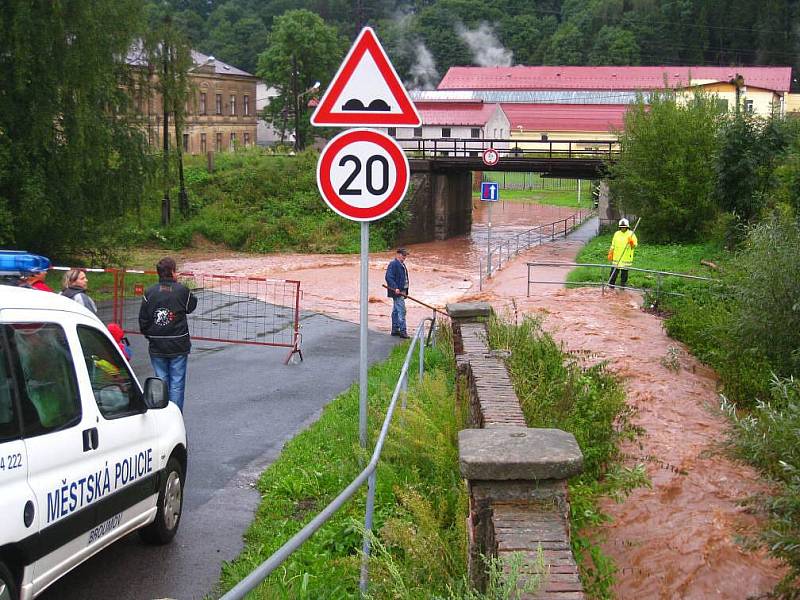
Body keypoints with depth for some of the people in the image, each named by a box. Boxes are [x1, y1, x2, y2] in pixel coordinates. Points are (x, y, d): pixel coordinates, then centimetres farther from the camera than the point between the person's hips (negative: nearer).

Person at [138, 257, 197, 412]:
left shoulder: (150, 292, -3)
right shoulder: (182, 290, -10)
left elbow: (143, 319, 1)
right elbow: (191, 307, 9)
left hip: (157, 347, 2)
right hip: (179, 346, -2)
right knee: (177, 384, 4)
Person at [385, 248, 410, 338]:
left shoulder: (402, 264, 17)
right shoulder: (393, 264, -13)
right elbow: (389, 277, -20)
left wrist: (405, 291, 18)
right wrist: (395, 288, -27)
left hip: (402, 291, 10)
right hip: (397, 291, -10)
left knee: (396, 311, 14)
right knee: (401, 311, -12)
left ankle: (395, 330, 20)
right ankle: (402, 331, -12)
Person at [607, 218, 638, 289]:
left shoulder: (631, 234, 0)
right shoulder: (616, 234, 9)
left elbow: (635, 245, -5)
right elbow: (613, 245, 17)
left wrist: (632, 243, -26)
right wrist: (610, 254, 14)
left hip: (626, 258, -2)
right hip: (616, 257, 2)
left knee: (624, 272, 4)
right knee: (614, 271, 2)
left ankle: (623, 285, 13)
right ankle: (611, 284, 11)